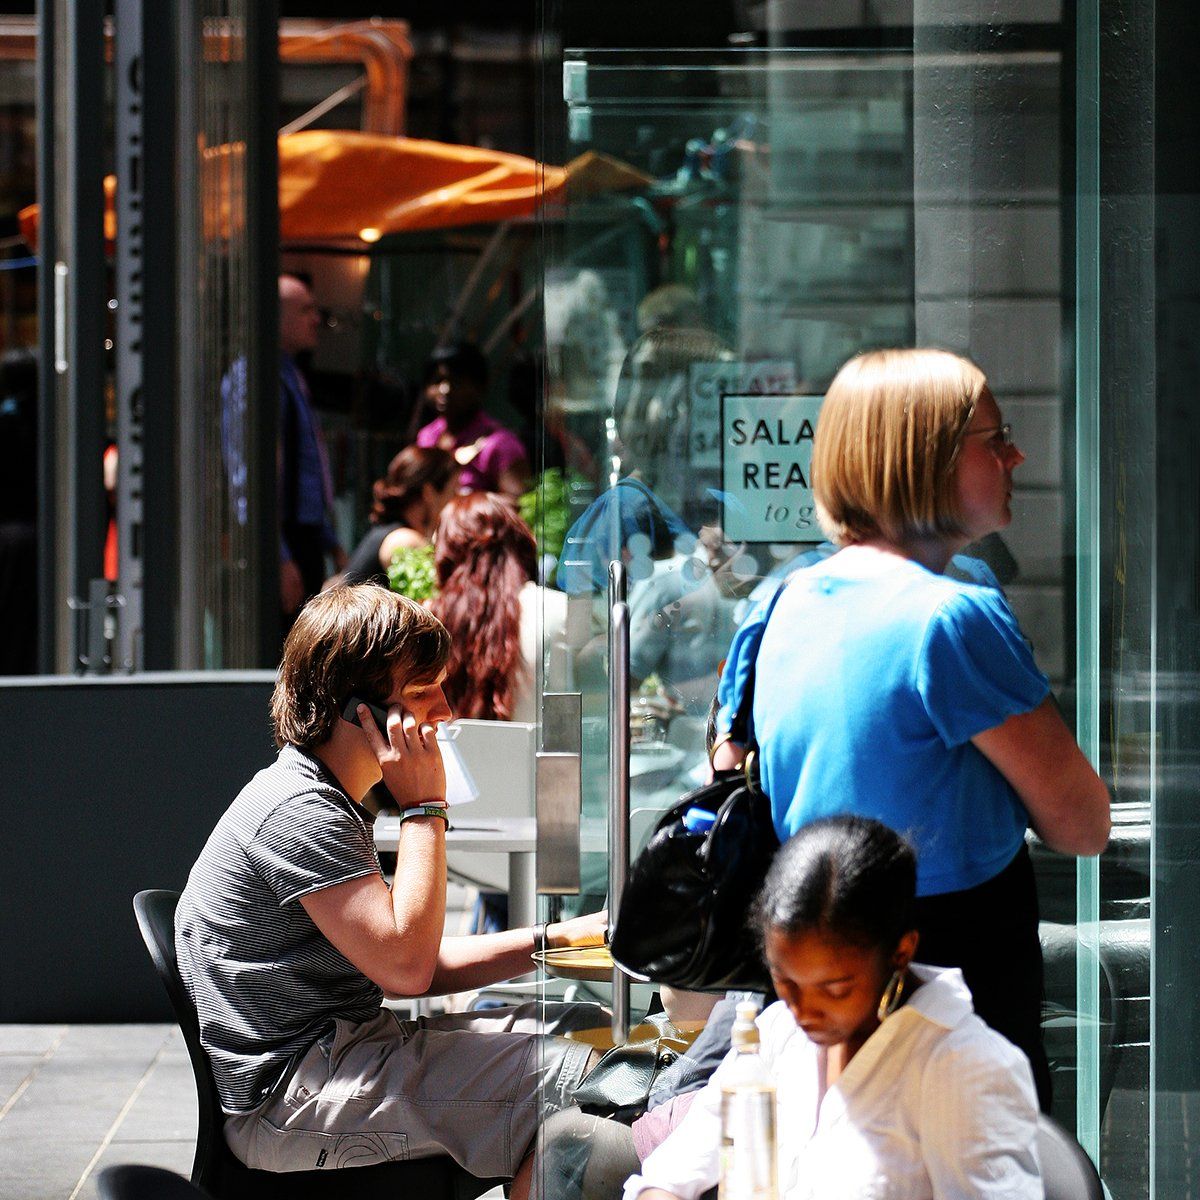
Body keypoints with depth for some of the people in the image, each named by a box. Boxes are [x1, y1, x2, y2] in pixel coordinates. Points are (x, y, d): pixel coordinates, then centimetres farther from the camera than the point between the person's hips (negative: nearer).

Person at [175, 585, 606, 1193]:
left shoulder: (324, 802, 17)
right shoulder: (299, 812, -16)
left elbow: (411, 966, 17)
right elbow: (405, 965, -21)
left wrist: (556, 939, 8)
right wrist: (425, 807, -14)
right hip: (286, 1093, -11)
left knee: (584, 1026, 10)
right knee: (569, 1079, -20)